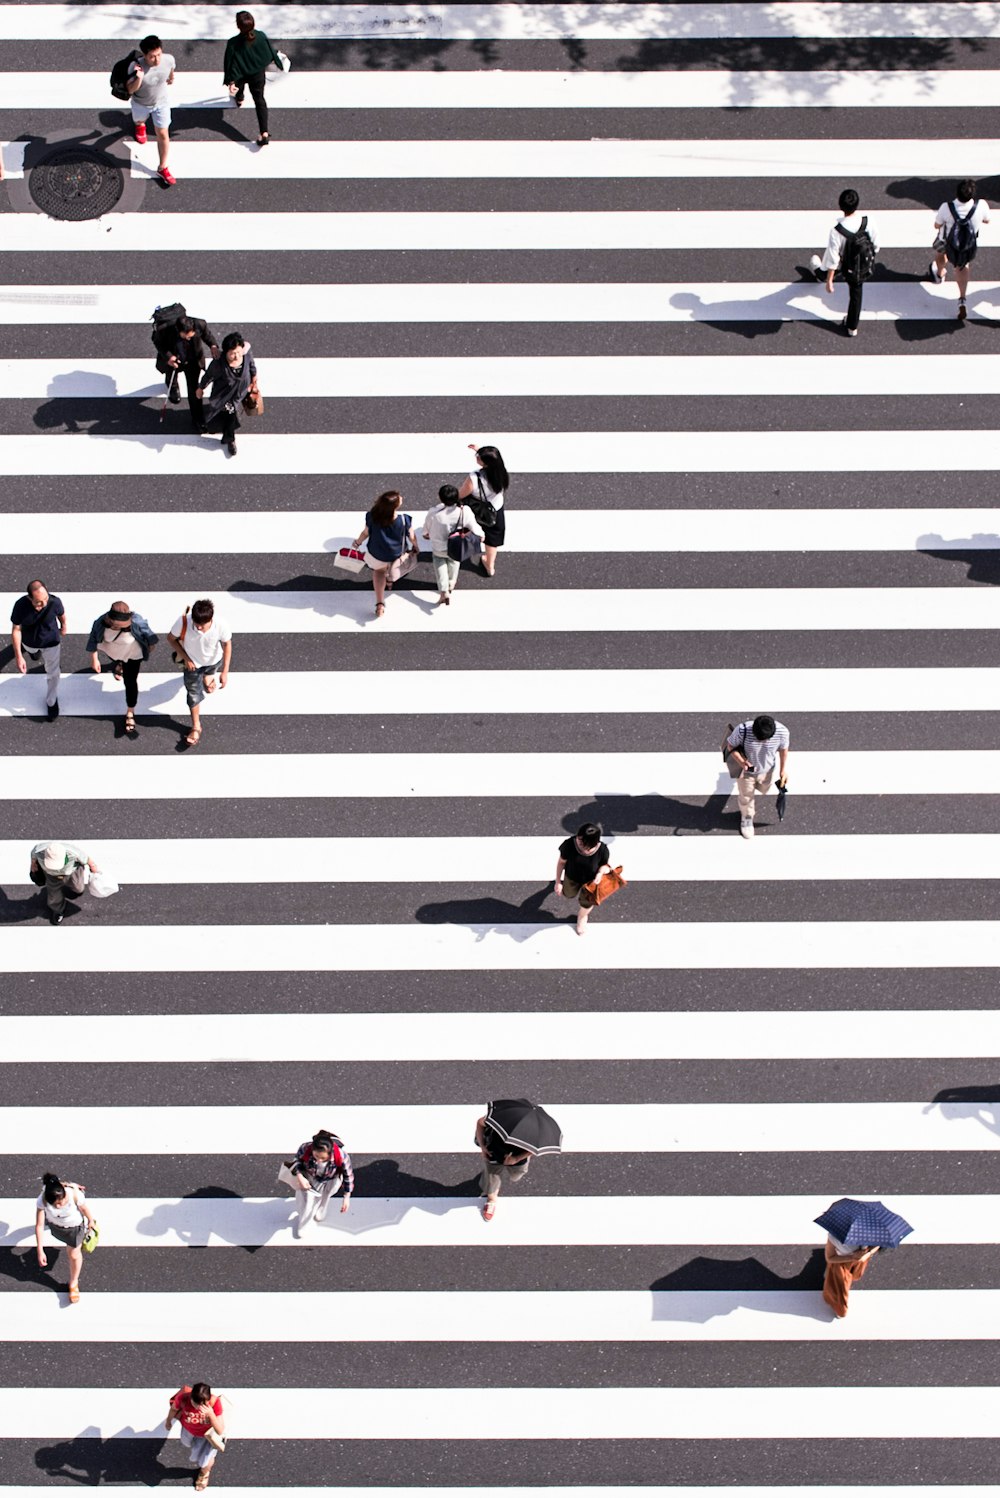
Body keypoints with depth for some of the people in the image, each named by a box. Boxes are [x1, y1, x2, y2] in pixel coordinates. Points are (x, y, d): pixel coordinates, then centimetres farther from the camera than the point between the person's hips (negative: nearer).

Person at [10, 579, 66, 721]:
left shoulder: (55, 602, -36)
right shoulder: (21, 606, -38)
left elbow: (61, 615, -11)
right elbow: (16, 630, -24)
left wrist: (63, 627, 11)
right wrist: (18, 656, -24)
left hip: (51, 642, -1)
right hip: (29, 642, 1)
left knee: (53, 673, 17)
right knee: (35, 654, 37)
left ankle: (51, 701, 44)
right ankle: (37, 654, 75)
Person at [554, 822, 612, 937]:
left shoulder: (602, 850, -38)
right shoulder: (569, 845, -38)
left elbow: (606, 864, -15)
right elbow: (561, 862, -18)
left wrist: (601, 873, -37)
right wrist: (558, 882, -8)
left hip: (590, 881, -1)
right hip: (572, 878, 1)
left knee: (586, 904, 26)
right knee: (569, 895, 34)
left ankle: (582, 916, 64)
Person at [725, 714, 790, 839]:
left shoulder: (782, 731, -34)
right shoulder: (742, 730, -41)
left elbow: (783, 749, -11)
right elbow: (730, 745, -20)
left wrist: (784, 770, -5)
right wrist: (741, 761, -36)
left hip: (766, 771, 2)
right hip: (746, 769, -2)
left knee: (764, 790, 33)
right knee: (746, 797, 21)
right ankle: (747, 818, 53)